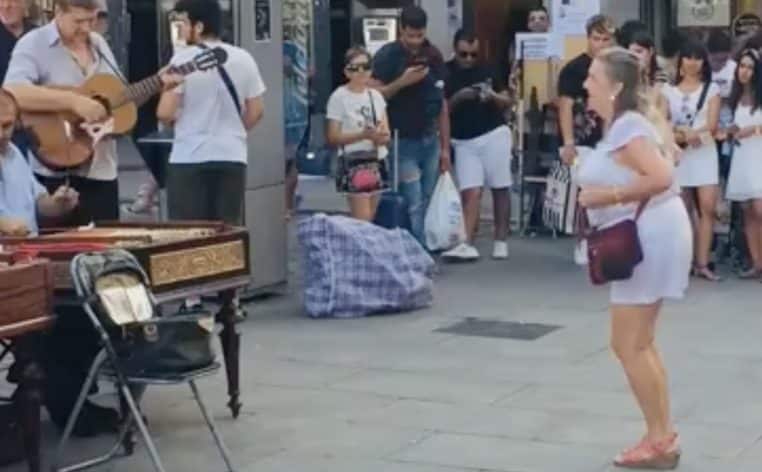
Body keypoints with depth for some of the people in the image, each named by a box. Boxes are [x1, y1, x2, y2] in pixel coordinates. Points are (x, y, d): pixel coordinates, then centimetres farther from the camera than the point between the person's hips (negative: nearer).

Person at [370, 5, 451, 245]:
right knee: (414, 204, -9)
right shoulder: (387, 56, -7)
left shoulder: (434, 56, 8)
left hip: (431, 141, 5)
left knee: (430, 203, 5)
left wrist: (445, 147, 10)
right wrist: (402, 81, -22)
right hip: (403, 142, -5)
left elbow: (441, 103, 12)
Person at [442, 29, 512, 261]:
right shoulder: (445, 73, 1)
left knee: (500, 189, 4)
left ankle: (500, 241, 12)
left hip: (495, 134, 1)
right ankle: (468, 244, -15)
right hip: (464, 141, -1)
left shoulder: (488, 70, 6)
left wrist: (494, 96, -11)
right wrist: (458, 98, -17)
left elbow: (507, 102, 10)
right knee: (470, 192, -9)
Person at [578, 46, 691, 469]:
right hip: (642, 237, 11)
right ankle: (662, 436, 22)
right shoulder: (621, 125, 13)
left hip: (649, 237, -11)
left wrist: (607, 196, -22)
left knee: (628, 345, -4)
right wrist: (604, 196, 7)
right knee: (639, 344, 17)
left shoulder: (626, 128, -18)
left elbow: (662, 177, -30)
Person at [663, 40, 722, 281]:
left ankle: (702, 263, -8)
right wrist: (683, 136, -17)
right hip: (678, 155, 1)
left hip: (704, 153, -1)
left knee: (708, 208, -10)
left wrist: (682, 132, -14)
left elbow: (712, 125, -4)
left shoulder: (711, 89, 6)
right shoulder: (669, 90, 8)